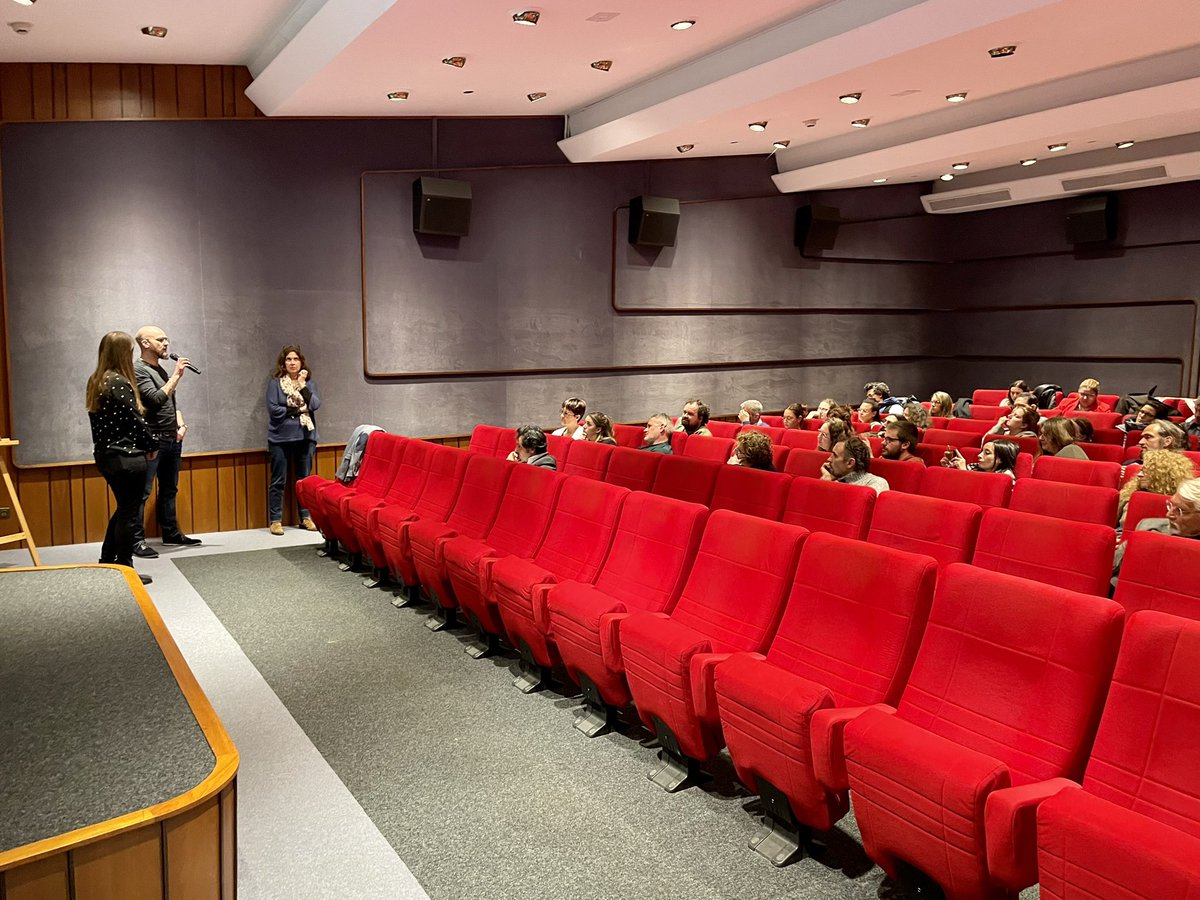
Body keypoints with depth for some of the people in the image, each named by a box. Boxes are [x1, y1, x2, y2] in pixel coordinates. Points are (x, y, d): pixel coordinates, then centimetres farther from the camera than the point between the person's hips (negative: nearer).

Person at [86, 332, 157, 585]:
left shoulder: (96, 382, 9)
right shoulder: (119, 383, -18)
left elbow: (101, 420, 12)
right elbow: (135, 420, -17)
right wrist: (152, 445, -1)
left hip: (105, 454, 9)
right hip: (127, 457, -9)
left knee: (123, 508, 21)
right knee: (128, 513, 2)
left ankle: (106, 562, 28)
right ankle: (124, 570, 10)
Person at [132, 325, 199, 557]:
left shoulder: (161, 370, 17)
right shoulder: (138, 370, -8)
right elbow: (157, 399, -21)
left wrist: (181, 425, 6)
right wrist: (177, 376, -17)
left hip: (172, 440, 9)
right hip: (152, 441, -9)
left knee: (169, 490, 15)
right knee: (142, 492, -6)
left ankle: (171, 532, 23)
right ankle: (137, 540, -5)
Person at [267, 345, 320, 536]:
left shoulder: (308, 382, 9)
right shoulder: (275, 382, 0)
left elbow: (315, 404, -5)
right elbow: (273, 409, -11)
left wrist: (302, 384, -11)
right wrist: (299, 410, -9)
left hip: (305, 436, 3)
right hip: (281, 437, -3)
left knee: (304, 479, 7)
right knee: (278, 481, 0)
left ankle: (306, 517, 15)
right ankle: (275, 520, 5)